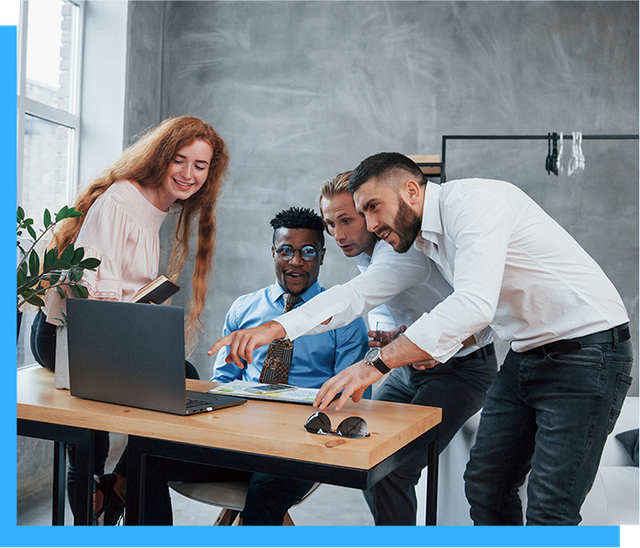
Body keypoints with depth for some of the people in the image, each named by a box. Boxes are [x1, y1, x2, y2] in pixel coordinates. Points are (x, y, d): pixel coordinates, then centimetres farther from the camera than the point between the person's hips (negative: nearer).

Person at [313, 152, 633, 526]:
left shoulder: (471, 200, -21)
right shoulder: (425, 238, 9)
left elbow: (474, 305, -33)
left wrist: (377, 363, -33)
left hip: (587, 351, -9)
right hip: (525, 354, 9)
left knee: (548, 514, -10)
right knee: (485, 485, 8)